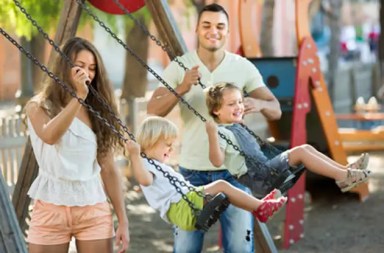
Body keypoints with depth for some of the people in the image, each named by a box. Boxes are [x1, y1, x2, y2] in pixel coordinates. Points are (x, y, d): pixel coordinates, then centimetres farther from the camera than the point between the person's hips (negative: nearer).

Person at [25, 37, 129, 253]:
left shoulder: (98, 111, 8)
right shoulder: (40, 106, 0)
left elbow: (108, 169, 7)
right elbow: (50, 136, -24)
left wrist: (123, 220, 3)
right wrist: (78, 97, -28)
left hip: (94, 210, 2)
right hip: (52, 208, -2)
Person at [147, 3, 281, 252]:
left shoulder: (243, 67, -1)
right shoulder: (180, 66, -2)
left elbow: (276, 110, 0)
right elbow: (153, 111, -9)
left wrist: (259, 104, -23)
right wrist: (181, 89, -27)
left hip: (233, 170, 0)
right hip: (192, 171, 0)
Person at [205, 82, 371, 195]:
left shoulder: (237, 127, 18)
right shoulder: (221, 132, -11)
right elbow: (217, 161, -26)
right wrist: (212, 135, -37)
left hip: (264, 166, 10)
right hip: (254, 175, -10)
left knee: (306, 148, 1)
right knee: (300, 152, -18)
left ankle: (345, 170, -5)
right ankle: (343, 177, -20)